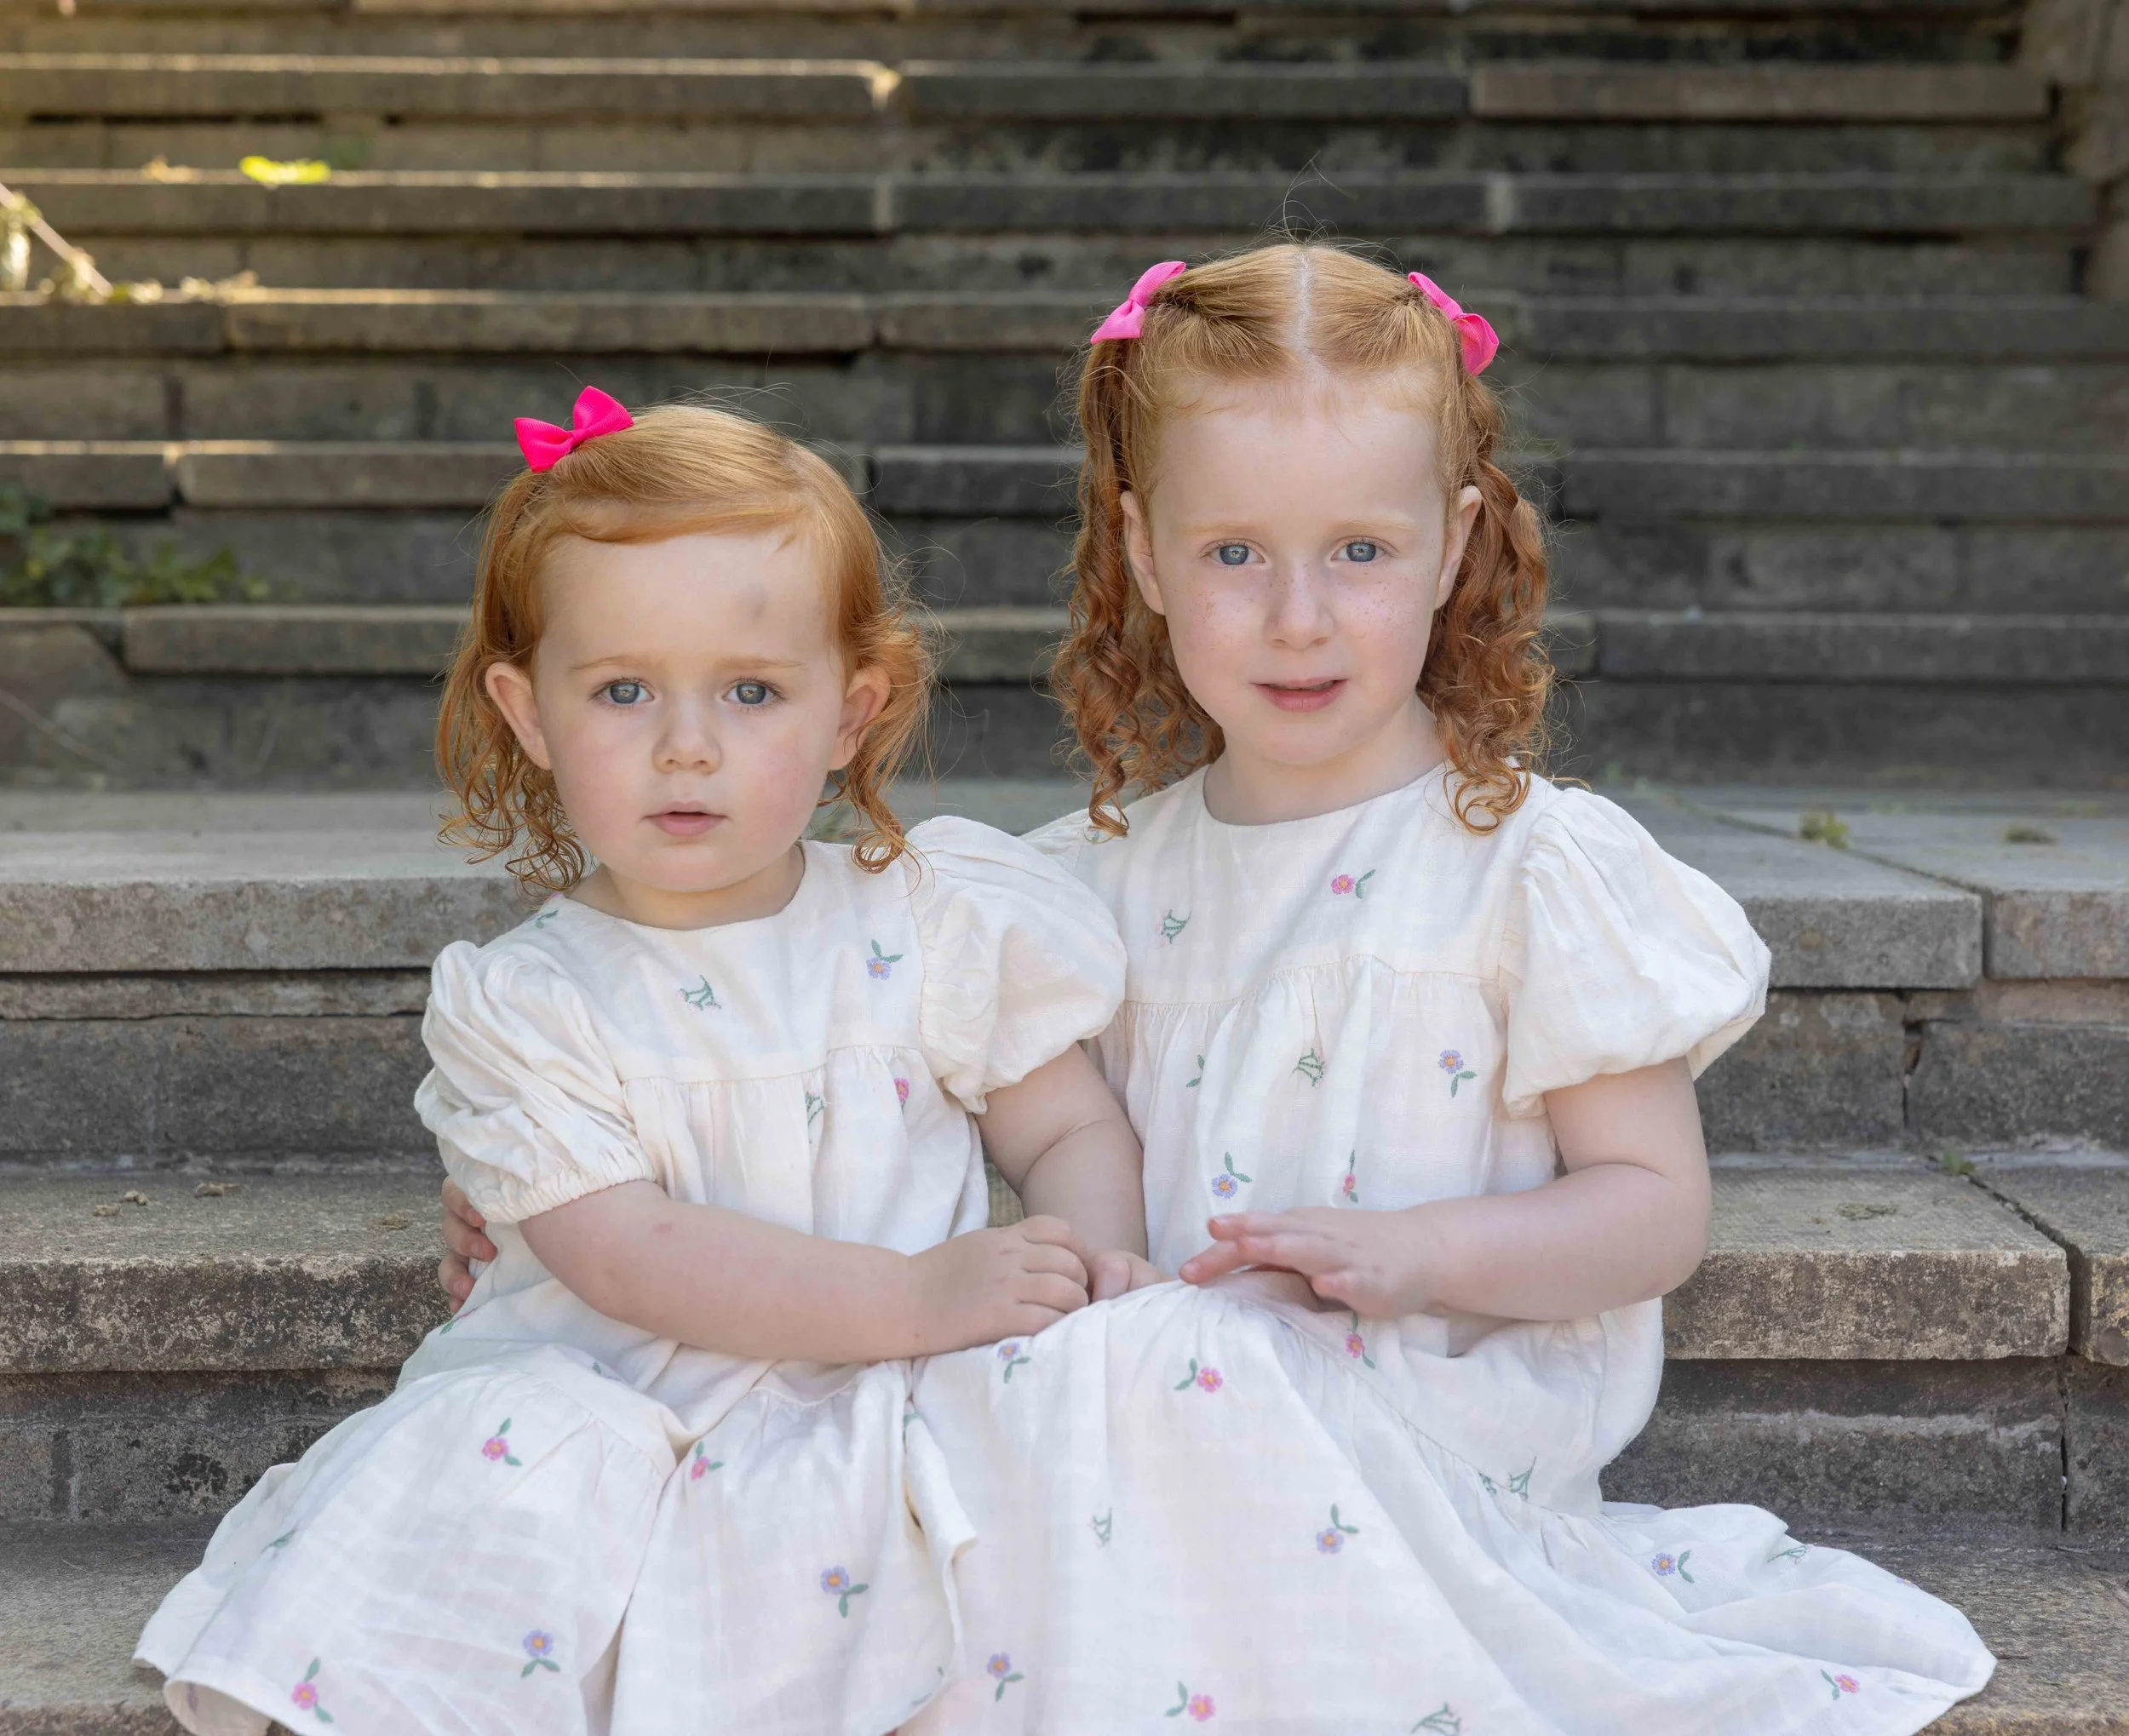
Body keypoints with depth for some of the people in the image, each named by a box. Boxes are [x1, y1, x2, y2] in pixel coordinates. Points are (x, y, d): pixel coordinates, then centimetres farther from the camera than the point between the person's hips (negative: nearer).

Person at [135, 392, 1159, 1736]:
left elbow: (1076, 1132, 11)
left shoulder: (941, 927, 5)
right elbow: (632, 1257, -12)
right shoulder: (526, 1006, 0)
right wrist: (917, 1297, -22)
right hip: (620, 1441, -1)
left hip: (882, 1439, 2)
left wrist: (1100, 1262, -14)